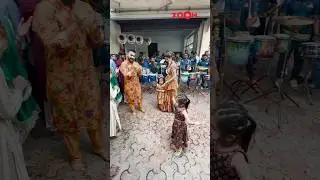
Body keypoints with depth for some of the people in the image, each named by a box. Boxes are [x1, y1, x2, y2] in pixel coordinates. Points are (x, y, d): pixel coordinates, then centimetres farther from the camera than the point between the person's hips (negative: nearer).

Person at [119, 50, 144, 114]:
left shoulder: (136, 63, 0)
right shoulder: (124, 64, -14)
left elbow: (140, 74, 3)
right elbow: (126, 75, -24)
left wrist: (140, 70, -17)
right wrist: (133, 70, -26)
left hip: (137, 83, 4)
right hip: (129, 84, -4)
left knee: (139, 95, 16)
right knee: (131, 97, 9)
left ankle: (141, 107, 36)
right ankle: (133, 110, 28)